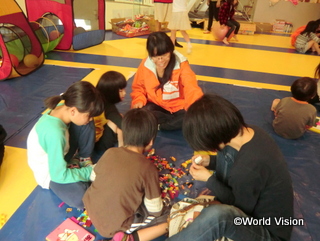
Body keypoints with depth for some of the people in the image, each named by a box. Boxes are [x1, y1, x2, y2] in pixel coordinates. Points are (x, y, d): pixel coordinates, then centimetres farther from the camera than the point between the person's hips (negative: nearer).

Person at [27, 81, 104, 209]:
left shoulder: (62, 106, -19)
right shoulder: (55, 133, -41)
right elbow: (60, 175, -32)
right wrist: (89, 172, -21)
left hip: (60, 156, 8)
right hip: (51, 173, -7)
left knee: (86, 127, -10)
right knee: (80, 198, -29)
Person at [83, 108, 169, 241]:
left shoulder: (110, 152, -7)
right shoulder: (148, 168, -20)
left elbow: (93, 176, 10)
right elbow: (155, 209, -12)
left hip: (92, 210, 6)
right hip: (116, 225, -6)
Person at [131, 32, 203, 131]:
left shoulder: (181, 64, -17)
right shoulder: (145, 65, -9)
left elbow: (192, 90, -28)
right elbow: (138, 87, 5)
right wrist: (139, 101, -18)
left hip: (178, 107, -1)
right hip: (156, 107, 2)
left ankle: (157, 125, -16)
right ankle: (177, 122, -16)